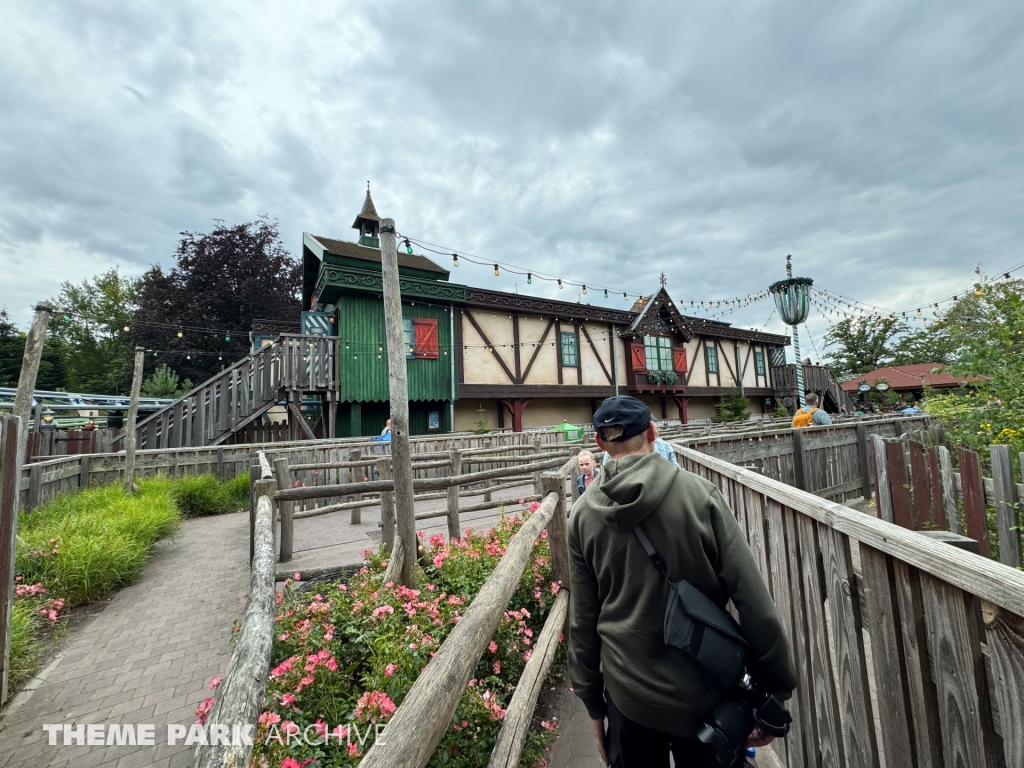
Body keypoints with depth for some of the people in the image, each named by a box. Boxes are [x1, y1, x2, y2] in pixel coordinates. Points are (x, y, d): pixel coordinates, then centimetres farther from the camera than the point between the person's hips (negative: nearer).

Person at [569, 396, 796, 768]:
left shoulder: (583, 514, -10)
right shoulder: (699, 493, -15)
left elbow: (583, 621, -2)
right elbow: (755, 605, -12)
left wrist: (593, 705, 10)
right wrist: (776, 692, 2)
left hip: (627, 698, 1)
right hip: (706, 698, -1)